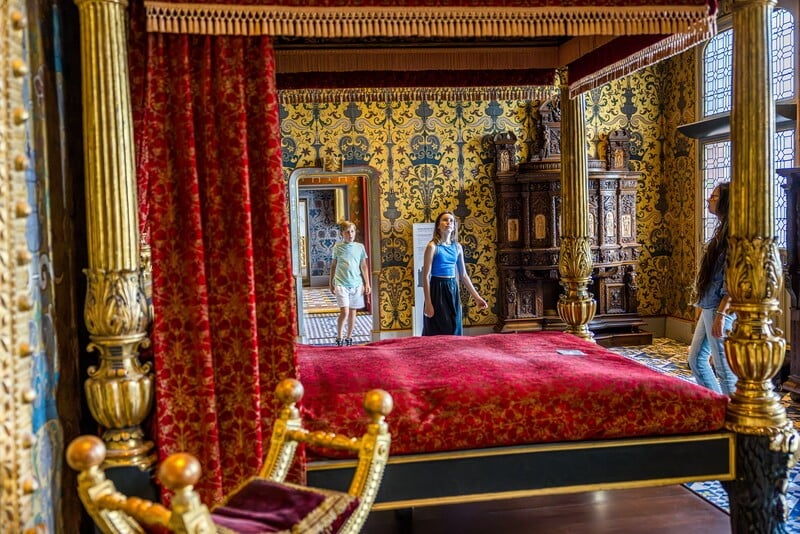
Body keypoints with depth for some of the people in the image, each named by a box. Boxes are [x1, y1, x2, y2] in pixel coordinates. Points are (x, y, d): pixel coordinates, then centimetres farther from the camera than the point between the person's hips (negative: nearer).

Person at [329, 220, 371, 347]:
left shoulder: (360, 247, 6)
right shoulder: (337, 247, 3)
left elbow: (363, 266, 10)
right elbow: (333, 266, 12)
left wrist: (367, 284, 6)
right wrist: (331, 283, 14)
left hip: (356, 284, 2)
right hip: (341, 284, -2)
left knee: (353, 312, 8)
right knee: (344, 312, -12)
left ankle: (349, 338, 21)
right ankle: (339, 338, 2)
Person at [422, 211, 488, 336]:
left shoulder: (457, 246, 8)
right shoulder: (432, 246, -9)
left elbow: (463, 275, 14)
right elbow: (426, 276, -11)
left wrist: (476, 297, 11)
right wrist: (428, 303, -16)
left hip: (453, 289, 6)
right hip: (437, 289, -5)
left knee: (454, 331, 9)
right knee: (437, 333, -2)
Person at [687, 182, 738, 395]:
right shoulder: (722, 230, 15)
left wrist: (721, 313, -23)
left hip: (720, 309, -10)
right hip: (708, 307, 10)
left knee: (724, 368, -3)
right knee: (696, 360, 16)